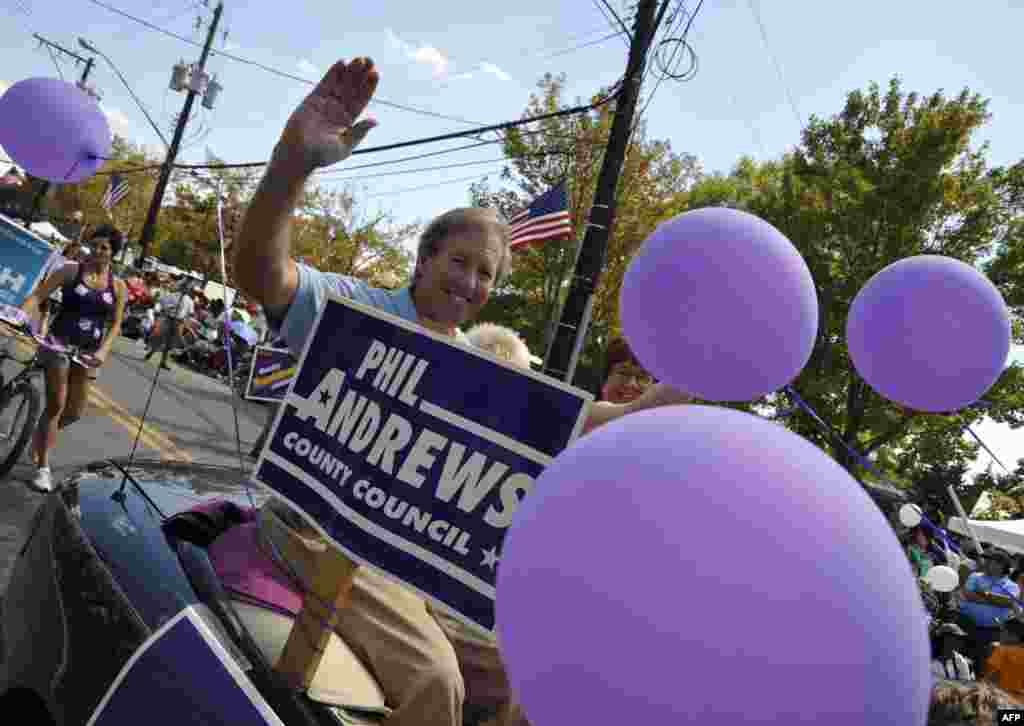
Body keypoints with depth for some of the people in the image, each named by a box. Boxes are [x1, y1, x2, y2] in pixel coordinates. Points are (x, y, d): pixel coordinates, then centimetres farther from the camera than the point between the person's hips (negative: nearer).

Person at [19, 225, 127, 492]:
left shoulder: (118, 286, 3)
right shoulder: (71, 271, -3)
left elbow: (115, 324, 2)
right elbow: (37, 296, -8)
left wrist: (103, 350, -13)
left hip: (88, 350, 3)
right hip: (59, 341, -3)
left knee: (74, 412, 8)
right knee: (56, 405, -9)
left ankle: (41, 435, 39)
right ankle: (43, 468, 2)